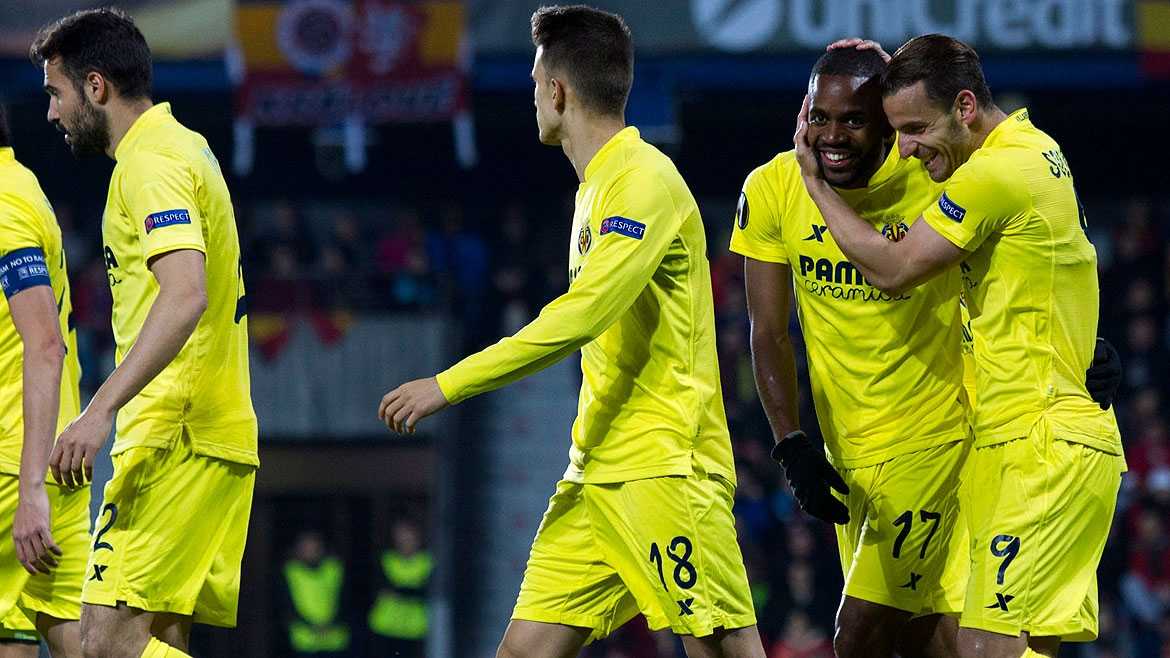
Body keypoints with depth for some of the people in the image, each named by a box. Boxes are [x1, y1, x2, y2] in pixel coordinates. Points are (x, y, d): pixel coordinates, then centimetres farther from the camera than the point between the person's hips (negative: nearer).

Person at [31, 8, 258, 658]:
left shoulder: (151, 162, -11)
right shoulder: (186, 147, 20)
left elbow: (186, 295, -26)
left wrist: (101, 410, -32)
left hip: (178, 436, -10)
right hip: (220, 436, 10)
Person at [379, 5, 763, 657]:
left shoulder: (643, 182, -14)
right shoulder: (599, 185, 17)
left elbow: (577, 320, -23)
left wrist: (448, 385, -21)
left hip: (665, 473, -9)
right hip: (594, 475, 9)